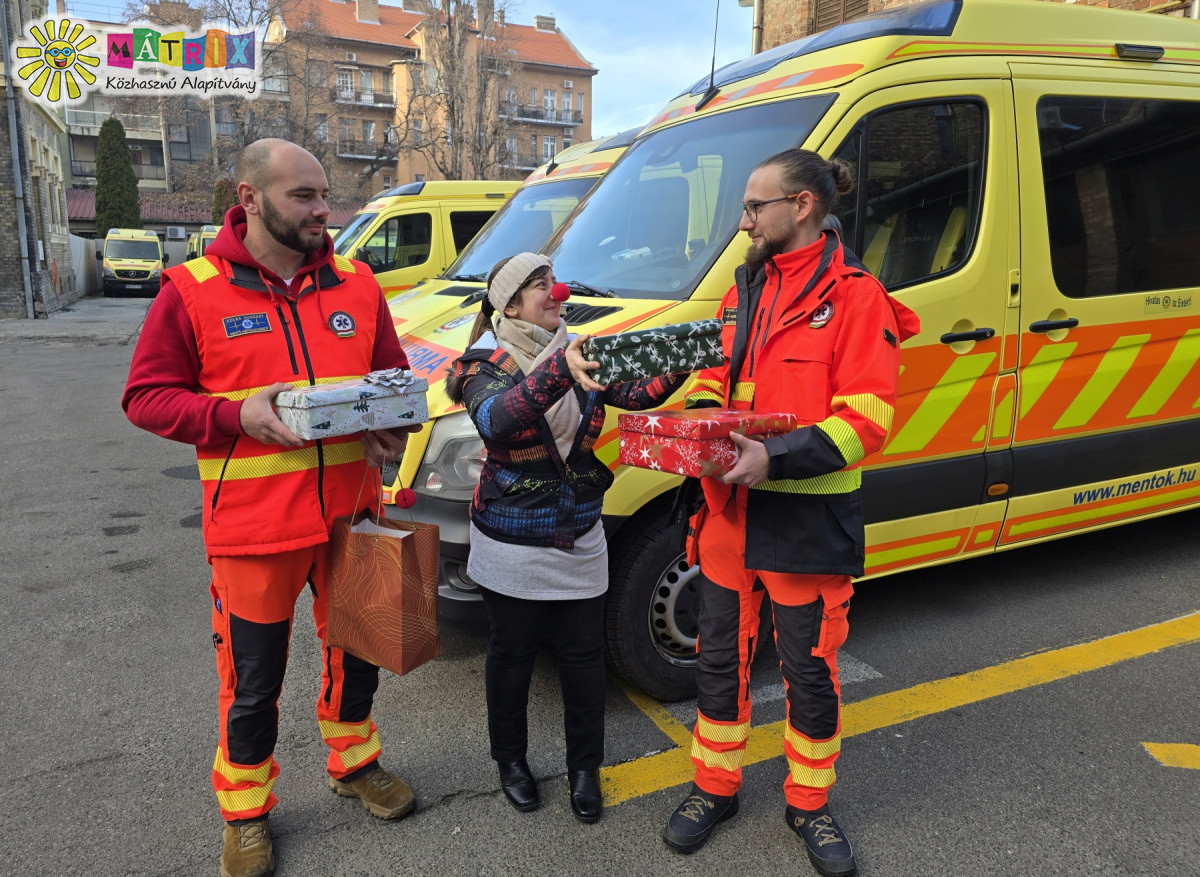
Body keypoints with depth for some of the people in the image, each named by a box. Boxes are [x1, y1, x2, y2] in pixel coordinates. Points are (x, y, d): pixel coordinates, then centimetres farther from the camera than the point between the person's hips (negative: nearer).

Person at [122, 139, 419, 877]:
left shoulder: (357, 285, 3)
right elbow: (146, 395, -4)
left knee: (356, 648, 20)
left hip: (352, 513, 4)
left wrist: (394, 425, -8)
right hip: (253, 527, -3)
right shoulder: (192, 291, -7)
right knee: (253, 677, 10)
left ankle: (354, 763, 46)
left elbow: (393, 373, 13)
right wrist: (237, 414, -19)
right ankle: (245, 811, 35)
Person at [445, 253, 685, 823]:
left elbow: (637, 393, -11)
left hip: (579, 541, 4)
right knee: (512, 654, 13)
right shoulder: (486, 362, -12)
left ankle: (584, 769, 30)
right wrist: (559, 371, -47)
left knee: (584, 656, 10)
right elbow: (497, 420, -33)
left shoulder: (579, 354, 2)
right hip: (512, 546, -3)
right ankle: (510, 761, 36)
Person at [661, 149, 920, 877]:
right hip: (730, 510, 6)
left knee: (811, 672, 11)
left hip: (808, 521, -6)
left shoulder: (855, 296, -10)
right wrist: (699, 419, -4)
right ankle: (716, 790, 36)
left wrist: (776, 457, -26)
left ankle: (810, 804, 34)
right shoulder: (746, 288, 11)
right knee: (720, 660, 16)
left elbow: (869, 416, -17)